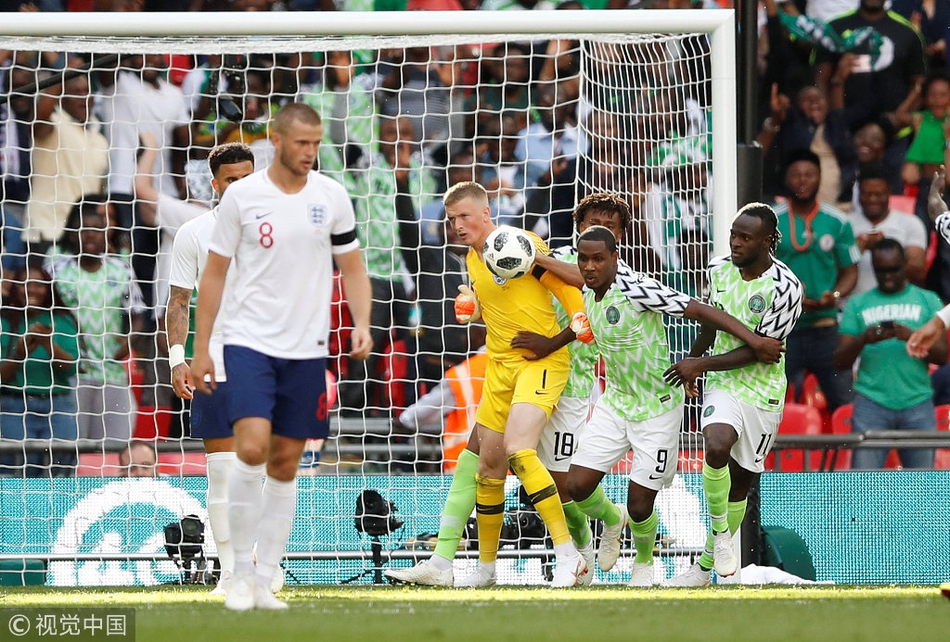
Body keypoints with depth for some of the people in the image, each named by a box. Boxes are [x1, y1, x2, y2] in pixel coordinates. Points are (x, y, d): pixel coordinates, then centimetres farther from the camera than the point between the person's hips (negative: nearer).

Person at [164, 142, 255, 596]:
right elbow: (178, 302, 4)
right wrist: (177, 358, -6)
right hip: (215, 368, -1)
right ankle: (229, 572, 2)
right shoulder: (194, 234, 3)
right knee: (221, 470, -2)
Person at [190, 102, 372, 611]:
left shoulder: (331, 196, 3)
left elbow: (352, 267, 11)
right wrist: (200, 350, 3)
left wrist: (361, 324, -6)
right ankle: (241, 573, -5)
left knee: (285, 464, 5)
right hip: (249, 340, -3)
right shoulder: (242, 196, -3)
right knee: (252, 449, -19)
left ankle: (264, 583, 12)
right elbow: (214, 273, 4)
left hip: (306, 349, 3)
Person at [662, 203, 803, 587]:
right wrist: (690, 363, 28)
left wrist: (702, 364, -19)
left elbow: (757, 350, -17)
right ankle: (720, 531, -9)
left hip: (762, 392, -2)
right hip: (723, 385, 2)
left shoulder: (785, 288, -17)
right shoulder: (719, 270, -1)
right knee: (716, 447, -28)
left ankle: (706, 565, 20)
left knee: (741, 483, 6)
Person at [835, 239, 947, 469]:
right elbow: (840, 361, 7)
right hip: (871, 402, 0)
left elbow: (941, 355, 2)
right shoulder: (858, 304, 11)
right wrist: (863, 340, -13)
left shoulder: (927, 301, 11)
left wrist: (912, 337, -15)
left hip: (917, 404, 0)